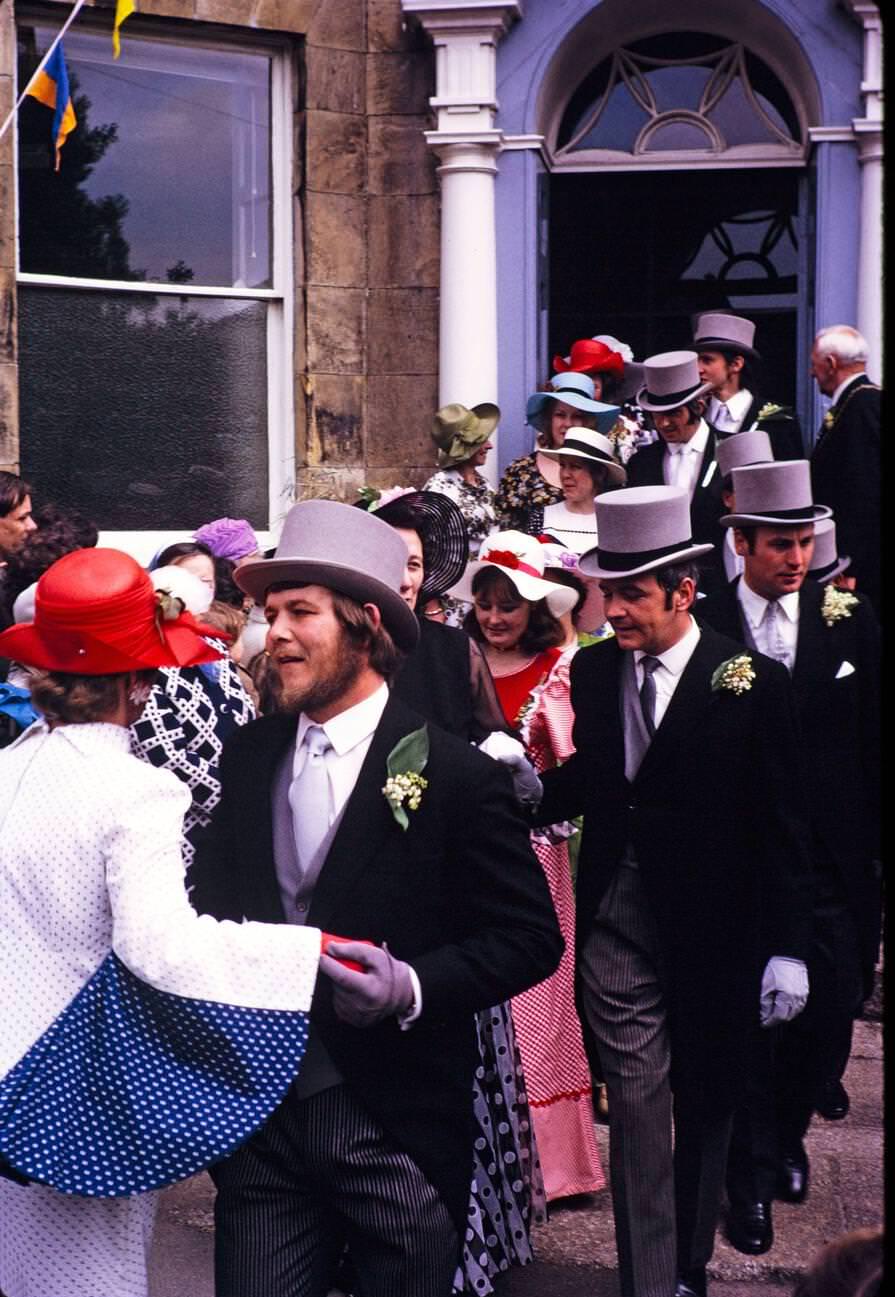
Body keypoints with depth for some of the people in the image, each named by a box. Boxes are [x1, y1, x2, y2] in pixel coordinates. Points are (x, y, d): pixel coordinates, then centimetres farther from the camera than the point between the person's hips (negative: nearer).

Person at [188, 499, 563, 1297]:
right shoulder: (247, 758, 5)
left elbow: (531, 939, -8)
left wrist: (413, 988, -21)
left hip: (396, 1131, -4)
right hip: (259, 1118, 4)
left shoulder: (456, 776, -11)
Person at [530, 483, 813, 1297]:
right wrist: (529, 793, -12)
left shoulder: (752, 682, -10)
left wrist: (787, 948, -8)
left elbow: (781, 826, -8)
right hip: (619, 917, 2)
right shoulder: (593, 670, 2)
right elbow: (591, 780, 9)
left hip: (713, 925, -2)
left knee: (706, 1105, 14)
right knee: (637, 1103, -1)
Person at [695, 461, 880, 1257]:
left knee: (829, 1018, 7)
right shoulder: (701, 628, -6)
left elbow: (873, 745, 6)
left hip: (831, 863, 2)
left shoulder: (851, 623, 2)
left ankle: (787, 1132, 37)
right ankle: (752, 1181, 22)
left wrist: (874, 848, 4)